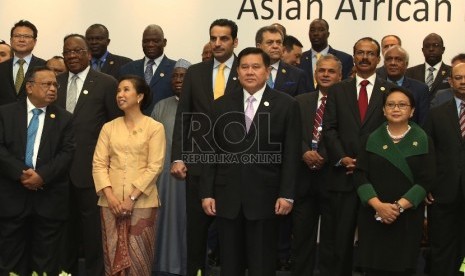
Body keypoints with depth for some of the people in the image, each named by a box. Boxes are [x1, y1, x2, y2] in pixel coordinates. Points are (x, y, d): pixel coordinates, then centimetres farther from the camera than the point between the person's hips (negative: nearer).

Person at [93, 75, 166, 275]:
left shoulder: (154, 127, 0)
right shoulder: (109, 127, 11)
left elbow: (155, 166, -7)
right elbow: (99, 164, 5)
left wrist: (131, 198, -13)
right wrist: (110, 197, -9)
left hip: (141, 202, -3)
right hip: (111, 203, 3)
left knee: (138, 257, -1)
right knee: (113, 255, 5)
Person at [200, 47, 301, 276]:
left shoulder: (286, 105, 1)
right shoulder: (221, 105, 8)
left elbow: (290, 154, -2)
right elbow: (211, 152, 7)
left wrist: (286, 195, -8)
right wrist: (207, 193, 1)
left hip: (265, 197, -2)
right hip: (227, 197, 2)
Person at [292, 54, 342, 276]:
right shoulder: (300, 102, 11)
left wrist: (324, 156, -20)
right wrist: (305, 152, -15)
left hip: (332, 177, -3)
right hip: (304, 177, 3)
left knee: (331, 240, 8)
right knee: (301, 238, 9)